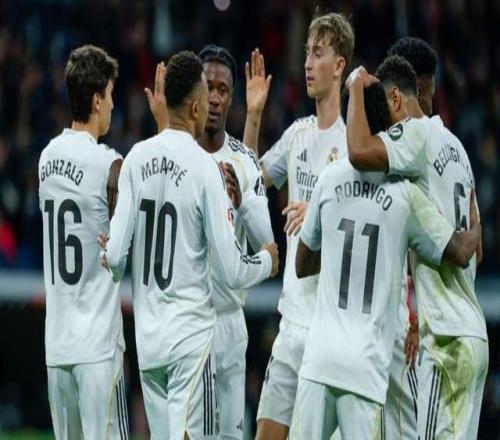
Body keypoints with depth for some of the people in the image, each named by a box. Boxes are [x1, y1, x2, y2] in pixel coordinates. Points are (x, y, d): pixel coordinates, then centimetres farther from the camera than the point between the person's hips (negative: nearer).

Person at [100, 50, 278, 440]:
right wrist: (267, 261, 10)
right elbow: (234, 272, -11)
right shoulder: (206, 168, -12)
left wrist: (114, 263, 22)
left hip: (147, 335, 6)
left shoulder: (136, 159, 1)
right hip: (191, 334, -6)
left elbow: (115, 254, -2)